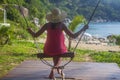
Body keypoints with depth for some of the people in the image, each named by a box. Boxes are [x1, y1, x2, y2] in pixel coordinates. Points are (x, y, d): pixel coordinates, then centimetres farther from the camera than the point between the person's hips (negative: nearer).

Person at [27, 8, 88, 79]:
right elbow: (73, 36, -9)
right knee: (59, 56, 34)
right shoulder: (62, 25, -10)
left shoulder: (47, 25, -4)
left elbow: (35, 35, 0)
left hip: (48, 50, 2)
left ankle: (58, 68, 44)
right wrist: (83, 29, 3)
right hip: (59, 50, -2)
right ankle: (53, 69, 7)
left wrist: (30, 31, 21)